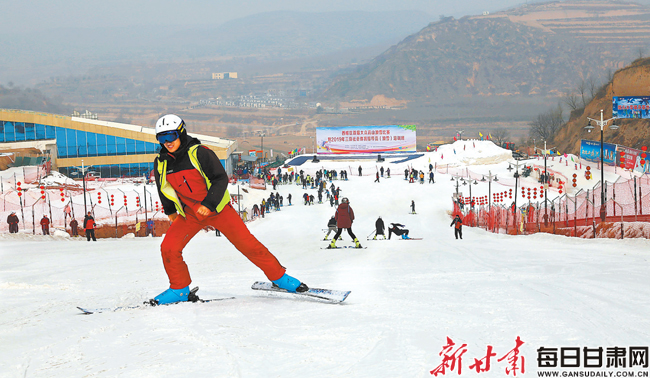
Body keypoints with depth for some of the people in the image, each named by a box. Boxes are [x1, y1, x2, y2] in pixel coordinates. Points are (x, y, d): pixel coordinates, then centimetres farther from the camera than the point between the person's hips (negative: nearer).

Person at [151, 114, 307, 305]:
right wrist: (169, 210, 25)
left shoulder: (199, 153, -17)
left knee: (247, 243, -6)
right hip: (189, 215, 4)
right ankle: (179, 289, 7)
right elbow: (164, 189, 16)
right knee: (169, 248, -13)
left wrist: (208, 204, -26)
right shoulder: (161, 163, -4)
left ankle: (279, 277, 8)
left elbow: (221, 179, -16)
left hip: (218, 209, -4)